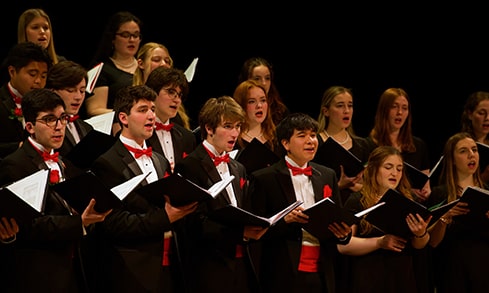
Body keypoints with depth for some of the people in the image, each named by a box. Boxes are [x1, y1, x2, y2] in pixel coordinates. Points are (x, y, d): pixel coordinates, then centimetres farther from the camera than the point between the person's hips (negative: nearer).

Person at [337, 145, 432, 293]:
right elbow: (343, 245, -10)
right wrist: (379, 242, -22)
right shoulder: (357, 201, -2)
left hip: (404, 280, 4)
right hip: (370, 280, -3)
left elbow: (419, 245, 8)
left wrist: (421, 234, -14)